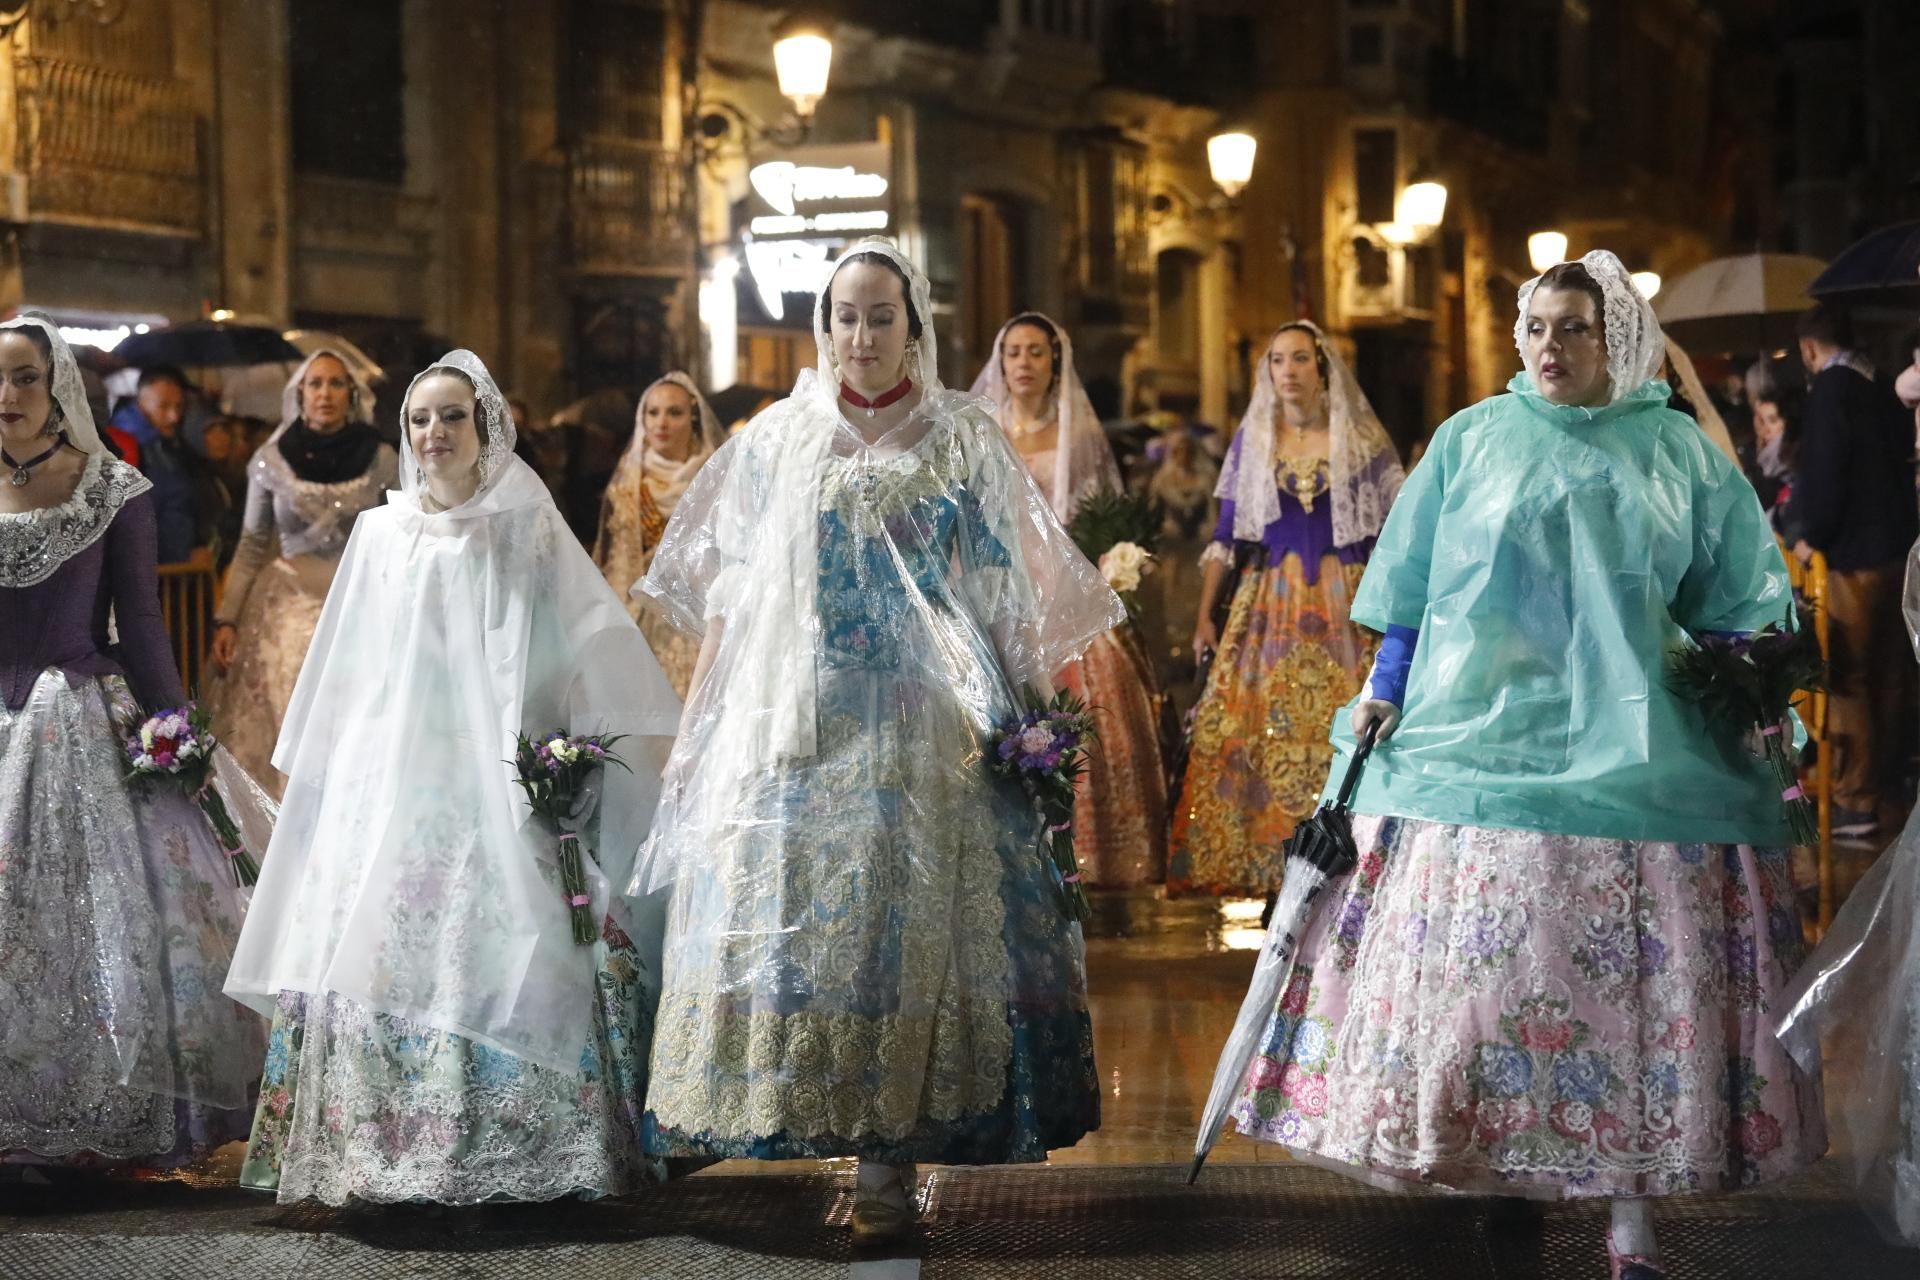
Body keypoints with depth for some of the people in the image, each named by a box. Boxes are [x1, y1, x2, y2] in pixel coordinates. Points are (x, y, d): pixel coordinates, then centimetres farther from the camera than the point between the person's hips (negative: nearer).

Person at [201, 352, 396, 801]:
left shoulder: (379, 459, -2)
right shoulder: (271, 460, -1)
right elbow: (252, 546, 5)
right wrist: (226, 620, -2)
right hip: (287, 607, 0)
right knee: (281, 733, -2)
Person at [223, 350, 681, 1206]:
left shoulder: (527, 531, 4)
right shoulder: (380, 534, 11)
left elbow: (592, 654, 1)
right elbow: (342, 676, 17)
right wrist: (320, 773, 14)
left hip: (495, 789, -2)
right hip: (390, 783, 2)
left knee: (501, 944, -12)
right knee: (383, 944, -6)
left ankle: (511, 1151, -7)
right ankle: (381, 1147, 0)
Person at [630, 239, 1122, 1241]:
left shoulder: (964, 443, 6)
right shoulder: (773, 441, 11)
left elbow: (1010, 597, 3)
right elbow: (722, 596, 14)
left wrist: (1018, 723, -5)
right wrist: (708, 720, 7)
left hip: (924, 735, -2)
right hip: (789, 728, 2)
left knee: (904, 921, -7)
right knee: (780, 907, -4)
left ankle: (887, 1162, -6)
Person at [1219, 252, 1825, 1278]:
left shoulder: (1679, 454, 8)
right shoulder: (1472, 440, 8)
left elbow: (1739, 605, 13)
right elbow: (1411, 585, 10)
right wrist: (1383, 689, 2)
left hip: (1632, 756, 0)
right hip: (1484, 738, 0)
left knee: (1629, 978, -2)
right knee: (1486, 967, -2)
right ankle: (1499, 1159, 12)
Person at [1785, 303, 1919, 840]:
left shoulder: (1829, 389, -13)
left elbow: (1824, 469, -19)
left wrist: (1811, 535, -10)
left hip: (1852, 554, -9)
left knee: (1846, 678, -5)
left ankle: (1855, 802, -5)